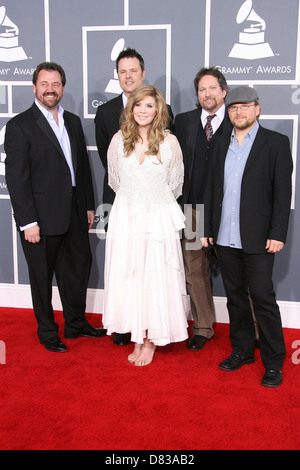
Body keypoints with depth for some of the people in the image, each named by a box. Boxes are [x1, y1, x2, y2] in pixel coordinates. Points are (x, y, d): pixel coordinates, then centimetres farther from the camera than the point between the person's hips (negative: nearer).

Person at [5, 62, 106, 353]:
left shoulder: (73, 122, 10)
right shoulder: (19, 126, -9)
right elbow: (16, 177, -14)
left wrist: (88, 206, 10)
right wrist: (27, 221, -18)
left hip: (74, 214, 6)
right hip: (41, 217, -6)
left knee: (78, 268, 16)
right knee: (42, 276, 9)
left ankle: (76, 323, 35)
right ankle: (47, 332, 27)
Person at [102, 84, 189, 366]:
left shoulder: (169, 142, -5)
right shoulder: (119, 140, 1)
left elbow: (175, 183, 6)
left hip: (158, 218, -2)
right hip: (125, 216, 2)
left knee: (155, 276, 2)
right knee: (127, 276, 5)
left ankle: (151, 341, 17)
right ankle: (136, 339, 19)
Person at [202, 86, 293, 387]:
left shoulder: (276, 143, -2)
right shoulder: (221, 145, 13)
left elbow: (283, 192, -6)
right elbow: (211, 189, 13)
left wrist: (277, 234, -13)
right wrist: (208, 230, 9)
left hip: (257, 238, -5)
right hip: (225, 238, 5)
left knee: (262, 297, -2)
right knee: (235, 296, 13)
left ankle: (273, 362, 11)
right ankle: (242, 350, 28)